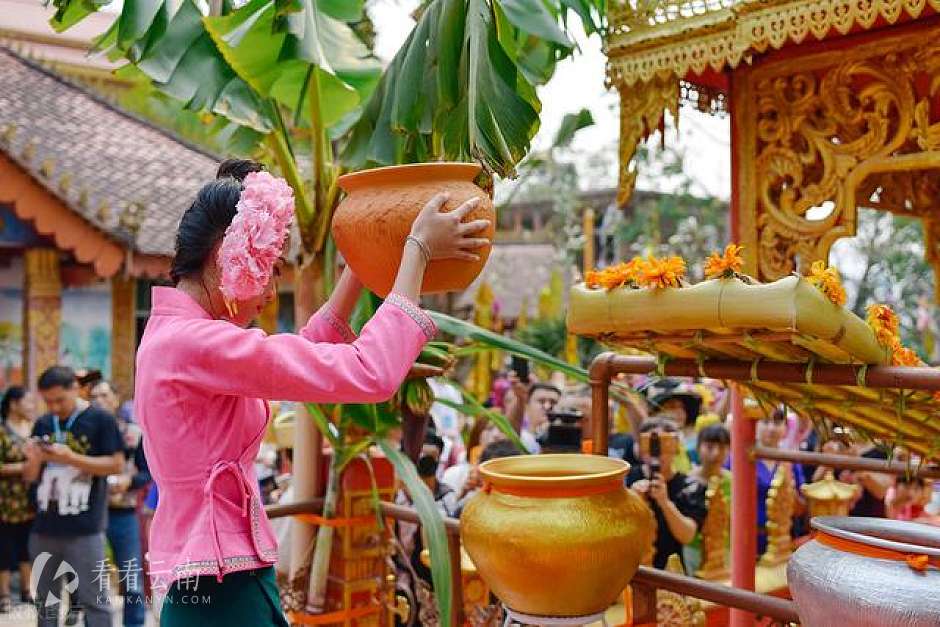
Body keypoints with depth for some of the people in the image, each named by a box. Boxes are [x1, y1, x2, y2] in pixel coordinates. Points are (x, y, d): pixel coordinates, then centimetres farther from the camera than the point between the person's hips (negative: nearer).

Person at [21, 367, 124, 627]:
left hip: (85, 529, -5)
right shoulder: (43, 424, 11)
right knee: (47, 602, 15)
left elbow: (116, 464, -9)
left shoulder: (100, 420, -4)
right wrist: (34, 460, -8)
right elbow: (30, 475, 15)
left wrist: (71, 458, -17)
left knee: (94, 600, -4)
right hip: (44, 528, 6)